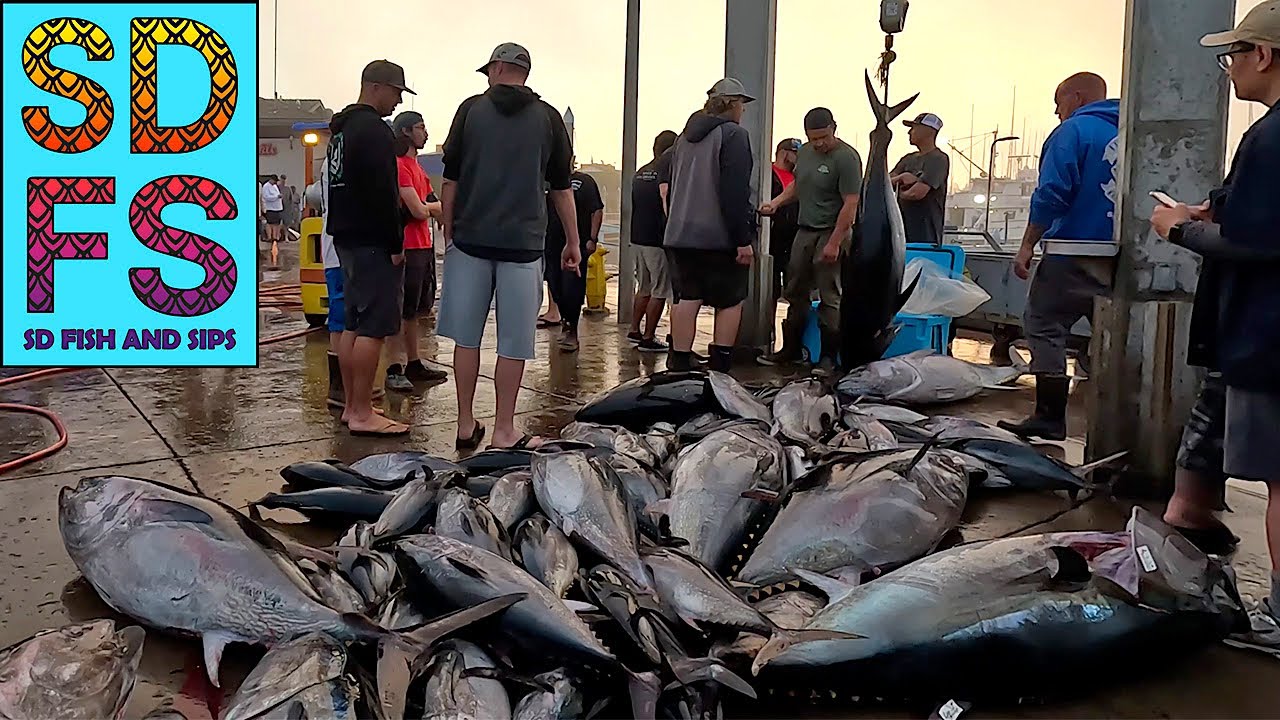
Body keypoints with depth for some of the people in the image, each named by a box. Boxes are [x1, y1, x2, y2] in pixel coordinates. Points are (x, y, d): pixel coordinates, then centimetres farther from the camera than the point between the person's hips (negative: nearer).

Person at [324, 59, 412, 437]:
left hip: (347, 238, 11)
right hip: (373, 243, -11)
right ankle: (362, 415, -7)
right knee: (373, 327, -9)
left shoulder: (341, 128, 20)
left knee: (353, 324, 12)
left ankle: (352, 406, 18)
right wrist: (396, 244, -15)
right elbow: (383, 193, -20)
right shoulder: (374, 129, -13)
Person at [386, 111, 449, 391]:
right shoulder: (399, 165, -12)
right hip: (407, 248, -9)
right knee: (401, 310, -6)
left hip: (423, 246, 9)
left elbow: (434, 208, 15)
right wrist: (434, 206, 2)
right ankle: (395, 370, -2)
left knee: (414, 309, 14)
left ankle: (413, 364, 21)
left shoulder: (417, 167, 18)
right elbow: (419, 211, -18)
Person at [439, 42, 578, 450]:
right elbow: (561, 186, 8)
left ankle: (466, 426, 15)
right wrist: (572, 242, 15)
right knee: (513, 343, 2)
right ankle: (504, 432, 5)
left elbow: (451, 179, 6)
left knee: (466, 337, 9)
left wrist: (449, 233, 13)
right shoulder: (547, 117, 6)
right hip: (523, 244, -1)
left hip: (470, 240, 1)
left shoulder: (472, 109, 6)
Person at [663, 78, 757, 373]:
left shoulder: (686, 136, 18)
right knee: (730, 302, 2)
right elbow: (736, 193, -16)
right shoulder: (734, 134, -8)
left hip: (681, 235, 7)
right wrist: (743, 240, -16)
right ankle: (720, 367, -1)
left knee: (686, 299, 6)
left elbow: (673, 189, 22)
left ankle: (680, 365, 5)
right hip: (720, 238, -7)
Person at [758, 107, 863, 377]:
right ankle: (791, 349, 22)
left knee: (830, 297, -4)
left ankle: (828, 357, 2)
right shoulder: (805, 152, 11)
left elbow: (850, 204, -18)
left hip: (832, 233, -8)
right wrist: (776, 202, 7)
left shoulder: (846, 157, -14)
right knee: (796, 293, 11)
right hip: (804, 231, 8)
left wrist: (834, 243, -21)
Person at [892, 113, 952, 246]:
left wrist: (900, 191, 3)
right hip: (901, 228, 7)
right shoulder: (909, 159, 18)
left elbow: (918, 192, -18)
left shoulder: (938, 159, -6)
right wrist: (900, 178, -12)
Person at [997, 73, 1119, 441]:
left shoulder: (1074, 131, -7)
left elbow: (1051, 195, -16)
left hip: (1075, 257, -7)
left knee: (1044, 327, 0)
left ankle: (1050, 418, -2)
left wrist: (1028, 246, -12)